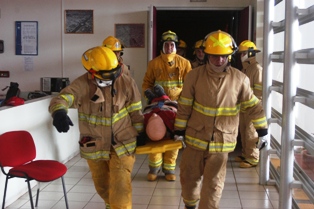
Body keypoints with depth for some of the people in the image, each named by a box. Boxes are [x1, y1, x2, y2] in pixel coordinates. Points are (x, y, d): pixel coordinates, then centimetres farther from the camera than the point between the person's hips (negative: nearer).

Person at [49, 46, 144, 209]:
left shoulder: (126, 82, -11)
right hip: (94, 146, 2)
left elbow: (135, 111, -1)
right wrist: (59, 112, -55)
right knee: (102, 186, 22)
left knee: (119, 189, -5)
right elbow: (62, 99, -32)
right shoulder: (82, 84, -17)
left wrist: (140, 134, 6)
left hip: (122, 144, -1)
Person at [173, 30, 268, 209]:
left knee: (213, 185, 5)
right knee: (189, 178, 15)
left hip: (221, 142, -1)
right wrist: (179, 130, 0)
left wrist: (262, 131, 1)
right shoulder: (194, 76, -8)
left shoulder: (240, 79, -9)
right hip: (195, 138, 1)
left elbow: (253, 106, -1)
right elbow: (184, 106, -2)